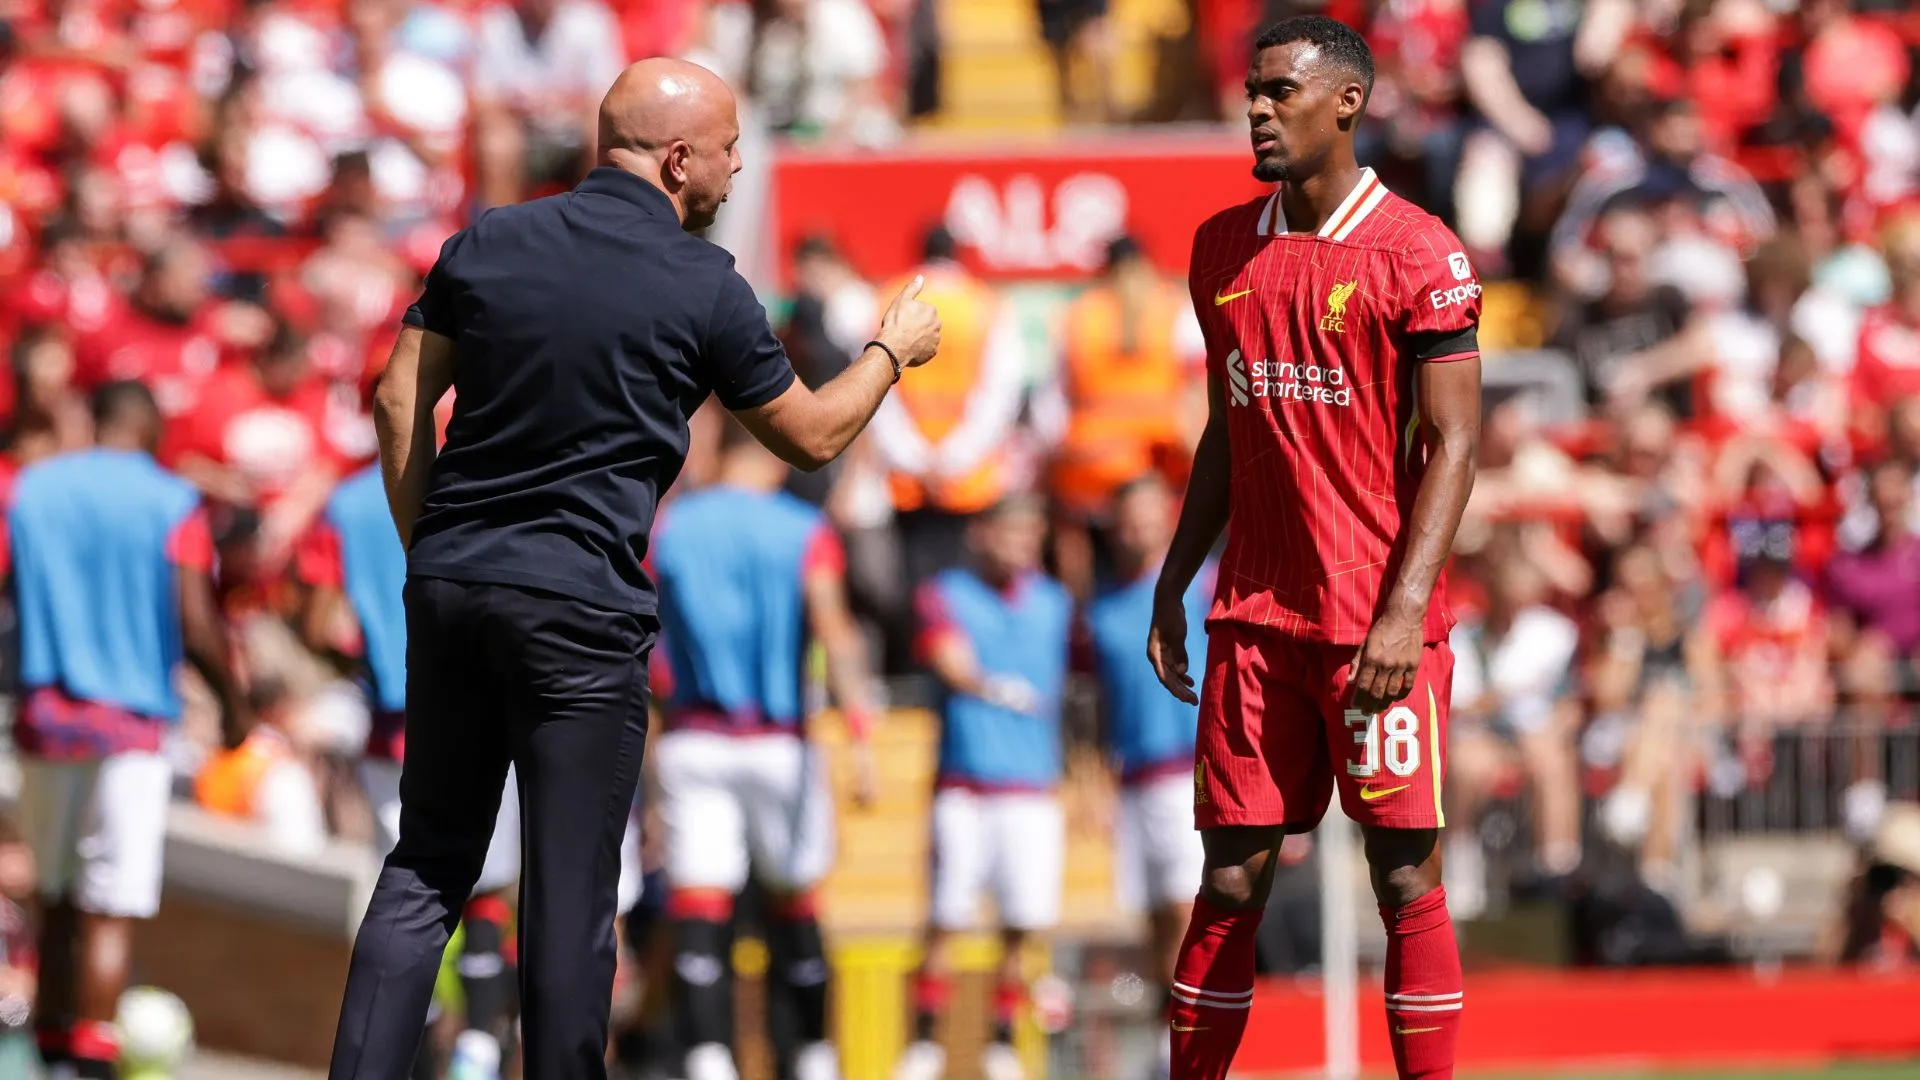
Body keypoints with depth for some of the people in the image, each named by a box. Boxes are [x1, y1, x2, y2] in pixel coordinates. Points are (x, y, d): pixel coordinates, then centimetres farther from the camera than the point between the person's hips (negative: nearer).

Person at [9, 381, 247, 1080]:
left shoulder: (29, 489, 6)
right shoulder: (171, 504, -5)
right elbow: (197, 630, -10)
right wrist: (233, 703, 6)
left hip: (43, 710, 4)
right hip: (130, 720, -4)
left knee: (54, 897, 16)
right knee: (112, 909, -4)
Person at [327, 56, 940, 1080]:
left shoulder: (487, 243, 7)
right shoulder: (703, 288, -5)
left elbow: (400, 401, 8)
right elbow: (812, 435, 7)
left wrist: (427, 548, 16)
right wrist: (892, 351, 24)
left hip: (449, 584, 5)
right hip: (580, 610, -5)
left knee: (427, 864, 10)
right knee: (570, 887, 1)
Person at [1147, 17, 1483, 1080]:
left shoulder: (1418, 253, -6)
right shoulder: (1223, 246, 12)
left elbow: (1451, 445, -8)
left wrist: (1404, 610, -17)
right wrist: (1171, 586, 14)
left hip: (1379, 623, -5)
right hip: (1253, 618, 5)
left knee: (1406, 879, -4)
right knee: (1231, 880, 4)